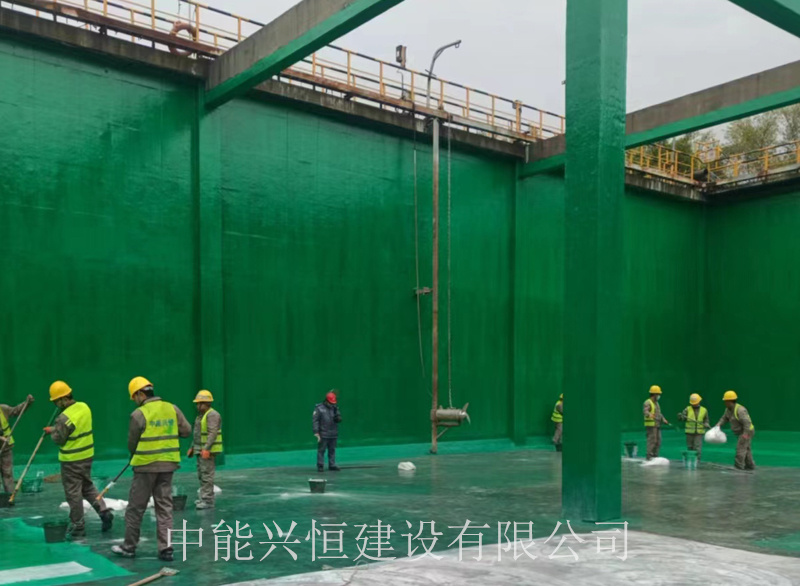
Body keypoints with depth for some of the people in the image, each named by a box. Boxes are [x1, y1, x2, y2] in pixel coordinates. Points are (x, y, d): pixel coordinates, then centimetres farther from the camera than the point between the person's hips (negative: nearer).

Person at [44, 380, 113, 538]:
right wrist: (55, 429, 13)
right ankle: (104, 511, 11)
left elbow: (58, 440, -15)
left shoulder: (64, 418, -24)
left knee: (73, 493, 4)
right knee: (88, 486, 22)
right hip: (87, 455, 8)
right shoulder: (84, 407, 0)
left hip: (72, 460, -8)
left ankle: (78, 526, 13)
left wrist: (52, 431, 5)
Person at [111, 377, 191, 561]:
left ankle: (129, 547, 21)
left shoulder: (139, 414, -12)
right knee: (165, 507, 10)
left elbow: (132, 443, -3)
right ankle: (165, 549, 7)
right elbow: (187, 431, 5)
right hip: (167, 465, 5)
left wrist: (135, 456, 18)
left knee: (135, 508, 10)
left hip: (146, 465, -4)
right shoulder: (172, 409, 1)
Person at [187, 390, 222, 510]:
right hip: (200, 450, 10)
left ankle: (208, 500, -8)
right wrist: (192, 447, 22)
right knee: (201, 474, 14)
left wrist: (206, 449, -30)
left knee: (207, 475, -10)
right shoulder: (200, 415, 19)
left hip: (208, 451, -10)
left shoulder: (212, 415, -14)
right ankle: (203, 498, 23)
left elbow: (213, 433, -24)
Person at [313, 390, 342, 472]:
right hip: (323, 434, -5)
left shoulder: (335, 408, 10)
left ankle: (332, 465, 14)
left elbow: (339, 420, 9)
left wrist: (336, 413, -12)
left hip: (333, 434, 5)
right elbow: (315, 420, -7)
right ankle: (320, 466, 0)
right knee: (321, 450, -4)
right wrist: (316, 432, -14)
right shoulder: (319, 408, -4)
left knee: (332, 450, 8)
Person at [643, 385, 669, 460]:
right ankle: (649, 456, -8)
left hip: (657, 425, 9)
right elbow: (646, 412, -27)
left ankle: (655, 456, 13)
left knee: (658, 441, 7)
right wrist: (650, 415, -49)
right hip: (650, 425, -9)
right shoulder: (648, 403, -10)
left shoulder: (656, 403, 18)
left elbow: (659, 414, 23)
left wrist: (664, 420, 6)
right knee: (652, 441, -11)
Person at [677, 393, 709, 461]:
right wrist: (680, 416, -27)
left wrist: (706, 425, -10)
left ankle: (697, 460, -8)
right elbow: (682, 418, -5)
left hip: (699, 433, -1)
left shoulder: (704, 410, 4)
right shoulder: (688, 409, 0)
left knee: (697, 448, -9)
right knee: (690, 447, 7)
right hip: (690, 432, 1)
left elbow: (706, 420, 11)